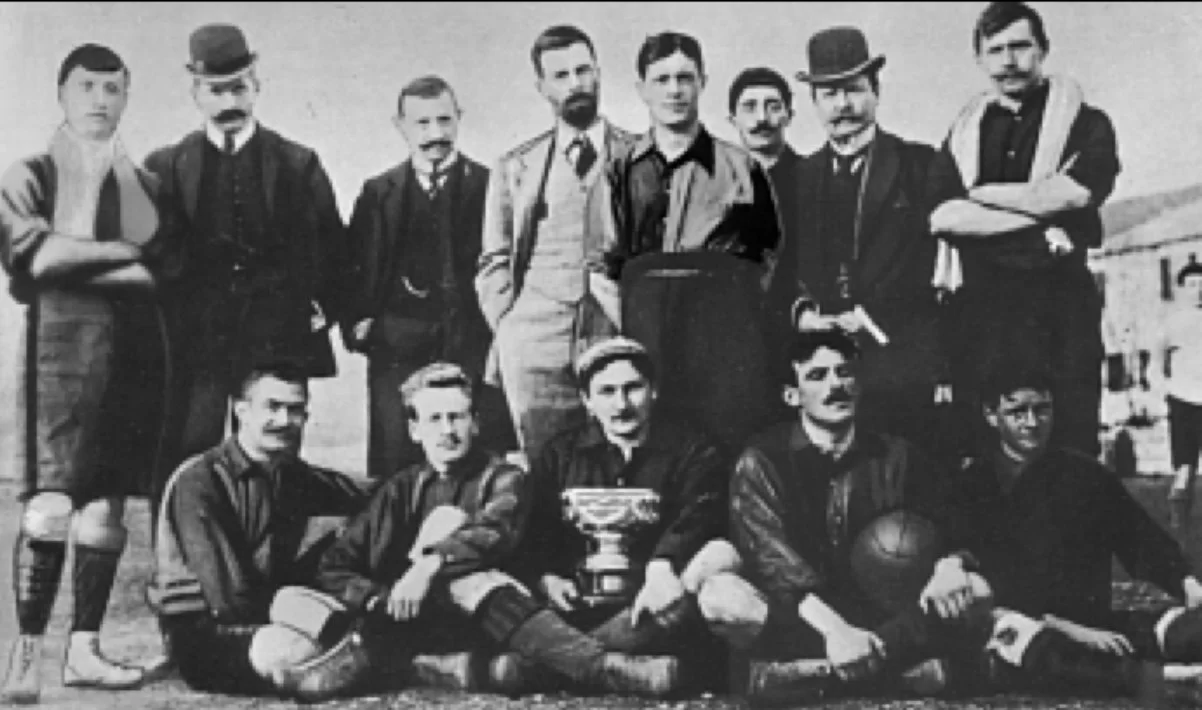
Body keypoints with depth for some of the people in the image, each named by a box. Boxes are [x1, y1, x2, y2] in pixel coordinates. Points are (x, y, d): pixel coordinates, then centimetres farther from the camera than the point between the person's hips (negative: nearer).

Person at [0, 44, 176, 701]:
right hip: (65, 334, -4)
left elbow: (171, 261, 10)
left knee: (108, 504, 2)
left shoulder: (142, 182, 21)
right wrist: (121, 252, -4)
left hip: (136, 343, 4)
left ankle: (84, 648, 8)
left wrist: (79, 259, -3)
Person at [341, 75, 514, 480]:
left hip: (477, 353, -2)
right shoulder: (379, 193, 14)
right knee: (395, 473, 1)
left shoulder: (490, 186, 6)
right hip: (398, 353, 2)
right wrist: (358, 325, 1)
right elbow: (354, 269, 13)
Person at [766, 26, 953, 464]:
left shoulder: (921, 165, 6)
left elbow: (933, 260, -2)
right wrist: (799, 311, -5)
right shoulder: (800, 176, 17)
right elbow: (782, 267, 15)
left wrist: (871, 315, -10)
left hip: (904, 363, -2)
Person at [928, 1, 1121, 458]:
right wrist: (1042, 214, -7)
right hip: (979, 306, 2)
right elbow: (941, 214, 0)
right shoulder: (963, 133, 16)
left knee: (1068, 447, -5)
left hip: (1060, 303, -2)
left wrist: (983, 193, 0)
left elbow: (1072, 194, -10)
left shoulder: (1085, 123, 9)